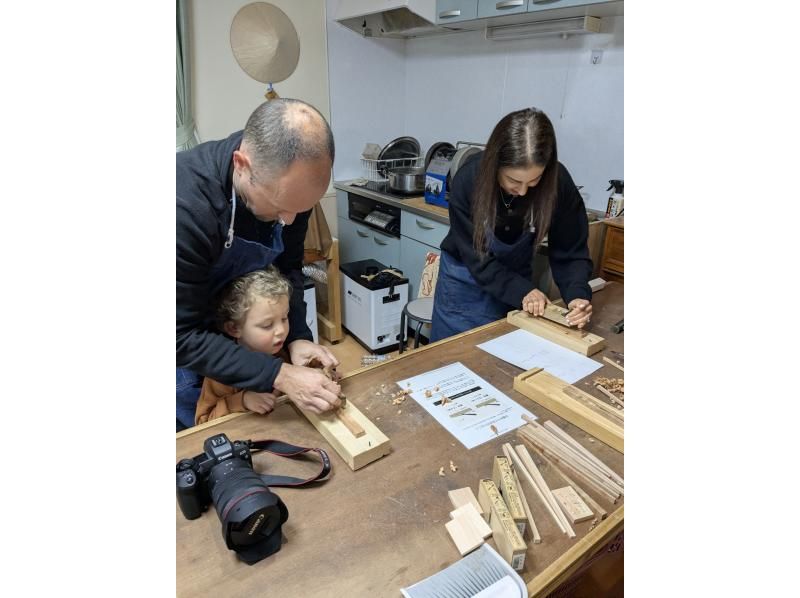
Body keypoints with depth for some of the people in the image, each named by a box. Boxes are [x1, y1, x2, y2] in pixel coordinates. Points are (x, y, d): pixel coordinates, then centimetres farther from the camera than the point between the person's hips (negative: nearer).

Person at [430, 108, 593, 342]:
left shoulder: (557, 182, -23)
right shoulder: (469, 179, -27)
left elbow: (569, 251, -15)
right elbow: (475, 256, -22)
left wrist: (577, 294, -33)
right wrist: (521, 290, -32)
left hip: (517, 278, 2)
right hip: (465, 279, -1)